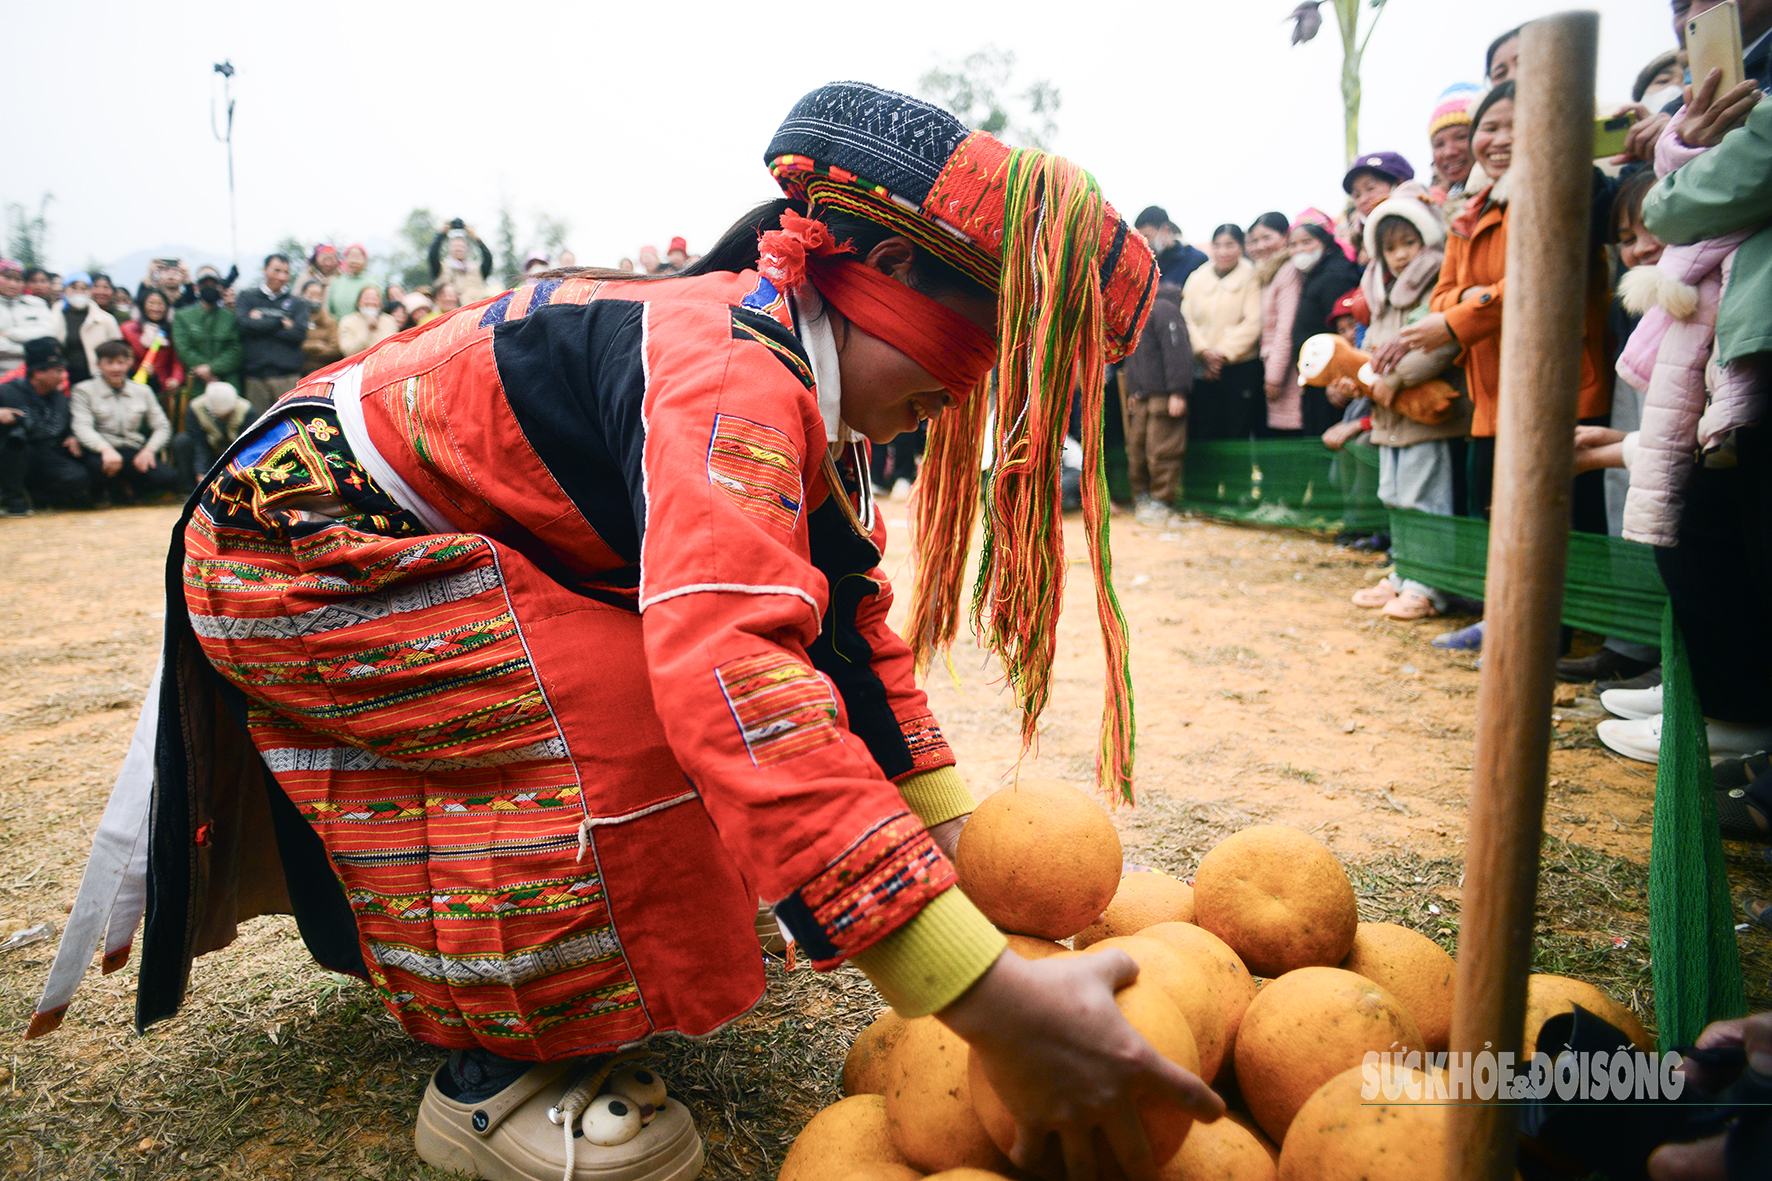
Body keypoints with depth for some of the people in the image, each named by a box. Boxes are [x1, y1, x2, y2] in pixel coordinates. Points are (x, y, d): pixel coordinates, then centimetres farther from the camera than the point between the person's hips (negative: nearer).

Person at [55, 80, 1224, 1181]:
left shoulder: (797, 392, 1)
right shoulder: (731, 372, -31)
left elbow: (853, 624, 6)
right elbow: (734, 667, -47)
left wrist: (955, 829, -1)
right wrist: (988, 993, -50)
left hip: (430, 541, 9)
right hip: (303, 543, -9)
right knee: (623, 729, -25)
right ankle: (498, 1074, -8)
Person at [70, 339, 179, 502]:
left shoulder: (142, 391, 16)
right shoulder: (84, 390, 5)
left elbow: (162, 427, 11)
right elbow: (82, 428, -10)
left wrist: (149, 450, -10)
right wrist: (106, 449, -30)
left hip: (134, 452, 3)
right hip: (100, 452, -2)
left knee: (169, 479, -26)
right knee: (102, 467, -40)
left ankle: (126, 488, 5)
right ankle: (115, 489, -1)